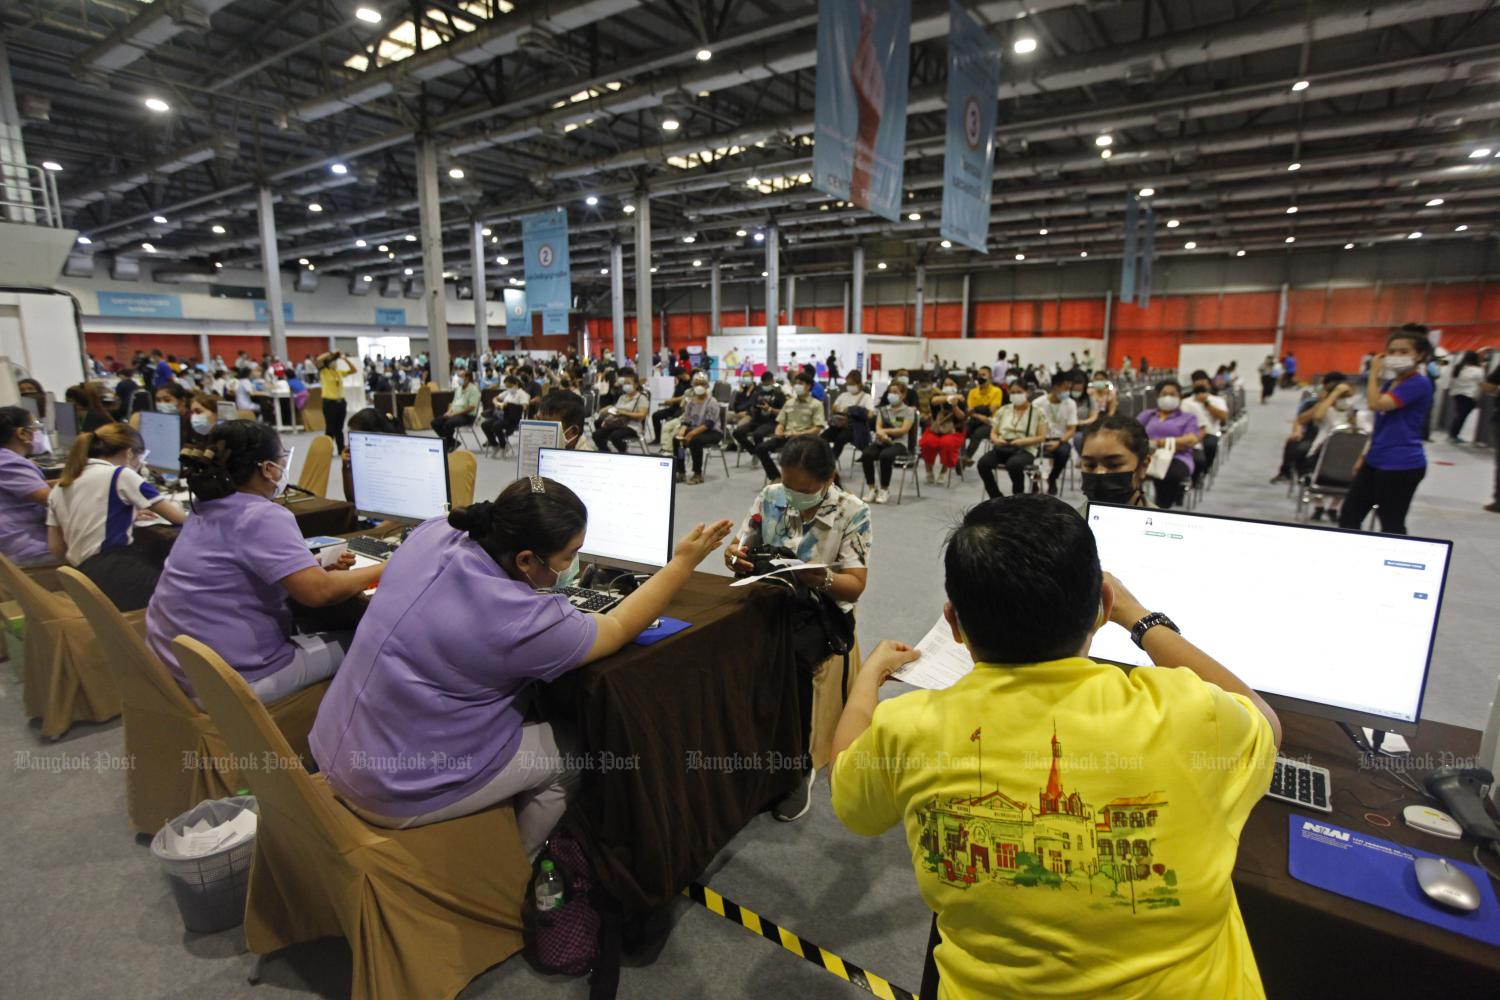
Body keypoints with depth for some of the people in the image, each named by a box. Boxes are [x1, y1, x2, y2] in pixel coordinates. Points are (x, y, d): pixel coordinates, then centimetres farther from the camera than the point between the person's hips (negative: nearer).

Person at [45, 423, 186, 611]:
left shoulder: (59, 488, 18)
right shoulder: (120, 475, -4)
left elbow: (56, 548, 20)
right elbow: (178, 517, 1)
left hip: (88, 581, 8)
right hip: (118, 574, -8)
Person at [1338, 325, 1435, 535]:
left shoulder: (1419, 383, -14)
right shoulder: (1389, 382, 13)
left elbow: (1376, 404, -27)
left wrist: (1373, 372, -15)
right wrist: (1365, 455, 20)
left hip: (1402, 465, -9)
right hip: (1376, 461, 9)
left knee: (1392, 526, 1)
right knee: (1348, 516, 10)